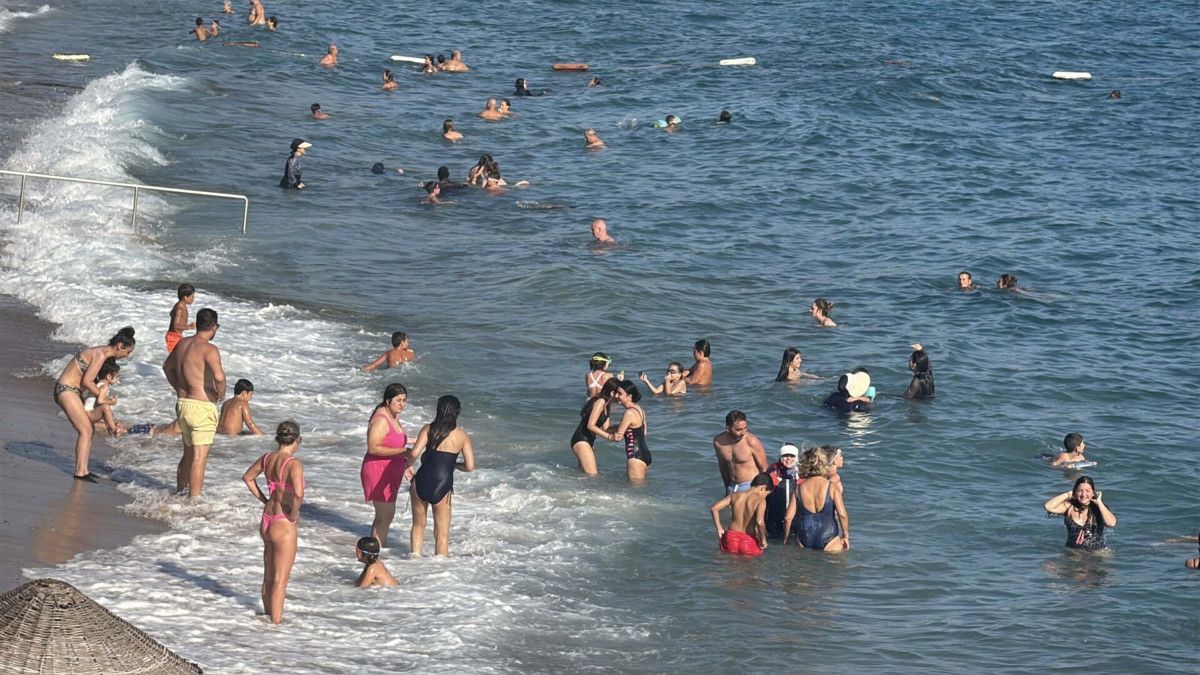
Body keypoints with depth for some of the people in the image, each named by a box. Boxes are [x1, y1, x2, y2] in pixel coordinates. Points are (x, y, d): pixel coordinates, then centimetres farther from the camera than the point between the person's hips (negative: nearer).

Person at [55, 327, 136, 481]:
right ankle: (80, 472, -10)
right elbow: (87, 381, -22)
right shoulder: (101, 355, -19)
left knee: (90, 429, 10)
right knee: (85, 430, -10)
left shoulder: (102, 353, 12)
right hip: (67, 391, -10)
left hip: (72, 391, 10)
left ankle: (83, 470, 11)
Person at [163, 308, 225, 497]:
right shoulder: (209, 349, -17)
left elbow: (167, 366, 25)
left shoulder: (182, 344, 8)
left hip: (183, 404, 8)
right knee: (199, 458, -2)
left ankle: (179, 491, 35)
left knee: (188, 454, 23)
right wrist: (221, 394, -13)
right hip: (202, 407, -8)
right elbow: (219, 376, -32)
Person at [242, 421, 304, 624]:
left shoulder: (267, 458, 1)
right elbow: (299, 493, -35)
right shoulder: (293, 463, -20)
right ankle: (276, 622, 7)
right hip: (284, 526, -7)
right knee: (280, 580, 3)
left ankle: (268, 616, 33)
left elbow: (247, 477, 19)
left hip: (266, 522, 7)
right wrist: (294, 514, -17)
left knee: (268, 576, 20)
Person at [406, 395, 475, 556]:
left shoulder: (428, 429, -2)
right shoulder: (462, 436, 0)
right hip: (442, 486, -1)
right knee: (442, 534, 11)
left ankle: (415, 556, 25)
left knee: (418, 525, 23)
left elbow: (414, 453, -13)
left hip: (421, 481, 1)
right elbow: (470, 466, -3)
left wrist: (408, 467, 7)